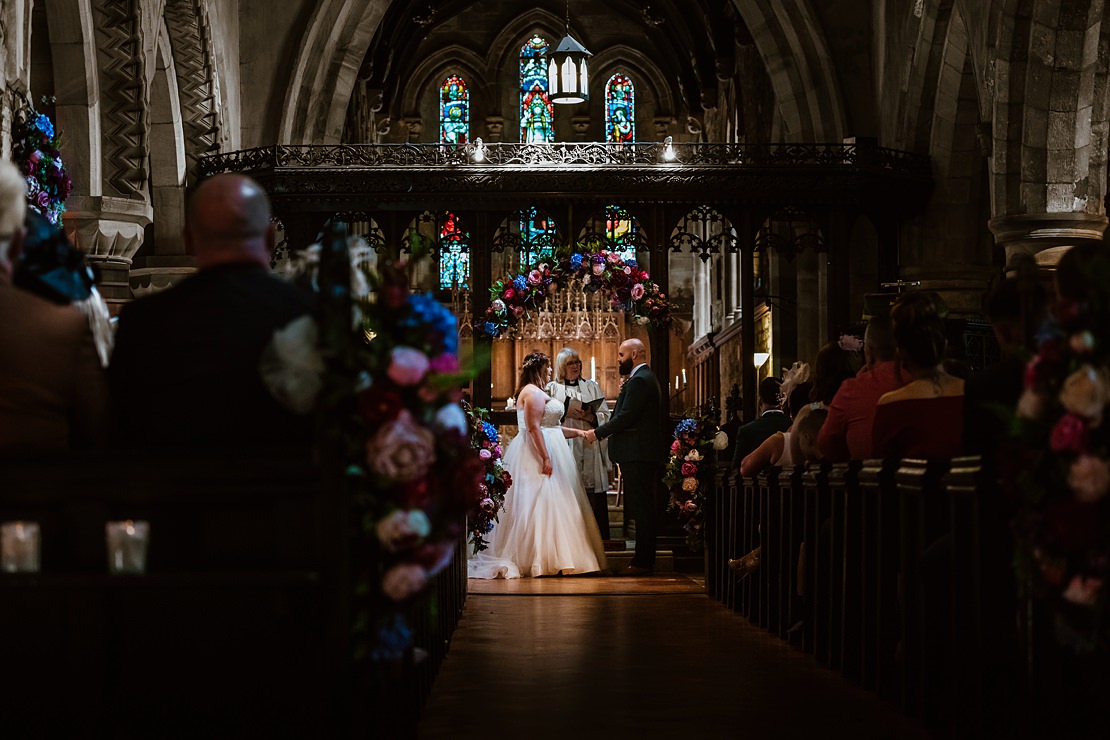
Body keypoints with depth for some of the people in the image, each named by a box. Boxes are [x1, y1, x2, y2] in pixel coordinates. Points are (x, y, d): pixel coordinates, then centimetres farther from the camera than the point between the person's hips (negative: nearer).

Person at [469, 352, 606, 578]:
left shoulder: (537, 393, 21)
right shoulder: (533, 392, -13)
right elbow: (533, 428, -21)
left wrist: (577, 432, 22)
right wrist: (546, 458, -26)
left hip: (544, 453, 11)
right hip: (539, 453, -11)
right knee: (542, 503, -11)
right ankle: (543, 559, -12)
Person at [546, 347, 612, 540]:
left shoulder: (592, 387, 16)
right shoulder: (552, 388, 11)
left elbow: (605, 416, 8)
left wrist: (590, 416, -11)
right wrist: (565, 413, -13)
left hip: (590, 449, 1)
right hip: (565, 447, -1)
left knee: (595, 501, -4)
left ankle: (599, 538, -2)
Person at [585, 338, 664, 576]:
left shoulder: (639, 380, -13)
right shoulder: (646, 378, 20)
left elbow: (626, 417, -18)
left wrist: (598, 433, -10)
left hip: (637, 455, -11)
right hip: (643, 453, 11)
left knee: (641, 509, -8)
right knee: (643, 509, 11)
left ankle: (642, 563, -7)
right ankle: (644, 560, 14)